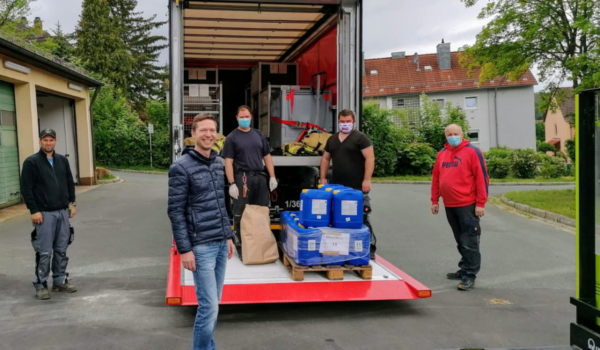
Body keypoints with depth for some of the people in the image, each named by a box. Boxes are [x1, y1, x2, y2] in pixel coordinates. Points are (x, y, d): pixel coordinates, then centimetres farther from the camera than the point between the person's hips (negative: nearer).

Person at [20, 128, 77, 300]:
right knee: (44, 252, -2)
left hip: (63, 212, 5)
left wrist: (72, 203, 8)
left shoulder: (63, 160, 9)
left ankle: (60, 281, 22)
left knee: (61, 250, 11)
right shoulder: (31, 162, -7)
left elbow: (70, 183, 16)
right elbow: (26, 188, -9)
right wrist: (34, 210, -14)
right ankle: (40, 285, 10)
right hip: (44, 214, -5)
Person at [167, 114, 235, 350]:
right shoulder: (181, 168, -11)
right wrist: (185, 250, -14)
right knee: (209, 306, -5)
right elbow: (176, 212, -11)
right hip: (201, 246, -7)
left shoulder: (218, 164, 11)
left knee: (213, 303, 14)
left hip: (220, 244, 7)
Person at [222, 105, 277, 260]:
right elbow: (228, 162, -5)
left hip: (260, 177, 5)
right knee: (241, 214, 0)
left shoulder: (259, 135, 14)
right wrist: (232, 184, -13)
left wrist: (272, 177, 7)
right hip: (243, 178, -5)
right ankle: (240, 245, 10)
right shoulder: (232, 137, 1)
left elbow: (267, 157, 16)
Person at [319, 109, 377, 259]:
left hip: (357, 188, -6)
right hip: (337, 187, 6)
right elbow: (326, 158, 23)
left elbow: (370, 158, -11)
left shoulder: (360, 138, -3)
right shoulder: (332, 139, 17)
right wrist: (323, 178, 14)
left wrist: (367, 179, -18)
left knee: (361, 219, -5)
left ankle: (369, 248, 2)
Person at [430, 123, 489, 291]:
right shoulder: (441, 154, 12)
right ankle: (464, 269, 27)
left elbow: (482, 178, -10)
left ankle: (470, 275, 1)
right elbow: (436, 179, 16)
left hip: (468, 205, -6)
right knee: (460, 241, 16)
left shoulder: (472, 152, -6)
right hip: (449, 206, 6)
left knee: (469, 241, -3)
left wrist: (480, 203, -13)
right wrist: (434, 200, 12)